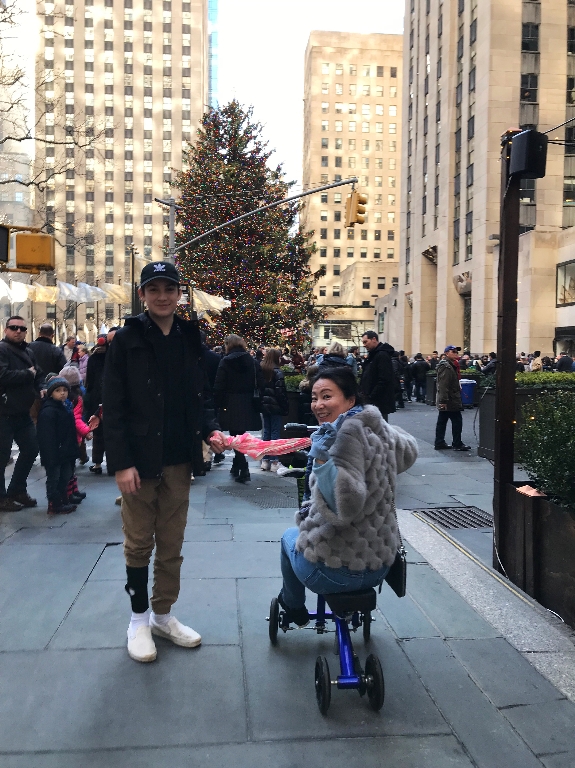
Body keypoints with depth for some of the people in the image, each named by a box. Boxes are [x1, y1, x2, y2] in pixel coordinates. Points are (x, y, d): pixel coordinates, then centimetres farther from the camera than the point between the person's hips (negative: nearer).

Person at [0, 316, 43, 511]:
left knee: (31, 449, 14)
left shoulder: (28, 351, 14)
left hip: (22, 413, 8)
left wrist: (41, 389, -4)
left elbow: (38, 375, 17)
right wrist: (28, 374, -12)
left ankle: (17, 490, 28)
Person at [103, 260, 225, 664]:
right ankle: (139, 619, 27)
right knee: (139, 543, 9)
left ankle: (164, 614, 29)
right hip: (139, 460, -3)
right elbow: (113, 407, -9)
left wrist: (210, 430, -6)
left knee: (172, 544, 13)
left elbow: (201, 394, 12)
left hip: (179, 460, 4)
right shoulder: (127, 339, -5)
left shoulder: (190, 338, 7)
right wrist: (122, 463, -14)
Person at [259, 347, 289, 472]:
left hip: (264, 405, 6)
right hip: (275, 406, -6)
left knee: (266, 432, 12)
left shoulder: (261, 370, 6)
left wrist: (261, 403, 13)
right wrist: (285, 407, -10)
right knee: (275, 433, -1)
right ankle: (273, 461, 0)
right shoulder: (277, 372, -14)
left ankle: (265, 460, 15)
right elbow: (281, 391, -16)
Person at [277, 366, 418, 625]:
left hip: (333, 570, -7)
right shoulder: (378, 428, -2)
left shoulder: (348, 432, -25)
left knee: (290, 536, 26)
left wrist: (322, 458, -39)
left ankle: (293, 607, 47)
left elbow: (344, 507, -33)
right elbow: (408, 452, 22)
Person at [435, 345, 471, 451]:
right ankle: (457, 444, 3)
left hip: (444, 401, 11)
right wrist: (444, 401, -28)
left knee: (442, 422, 11)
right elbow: (443, 385, -24)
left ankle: (439, 443, 15)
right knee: (457, 421, -3)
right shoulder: (446, 367, -16)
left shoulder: (450, 366, 19)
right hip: (450, 401, -11)